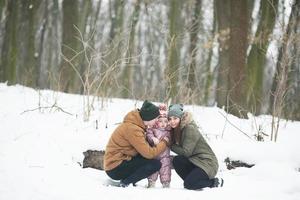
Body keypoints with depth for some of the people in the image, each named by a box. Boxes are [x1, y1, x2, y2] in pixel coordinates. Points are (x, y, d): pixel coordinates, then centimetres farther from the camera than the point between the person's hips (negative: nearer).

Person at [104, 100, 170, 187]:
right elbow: (149, 153, -21)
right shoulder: (132, 129, -21)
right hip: (115, 169, -10)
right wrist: (164, 142, -7)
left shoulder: (134, 123, 8)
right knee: (156, 164, -15)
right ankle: (126, 183, -12)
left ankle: (125, 180, 5)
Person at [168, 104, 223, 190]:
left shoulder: (190, 128, -18)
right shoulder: (177, 129, 9)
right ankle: (191, 181, -2)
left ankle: (214, 182, -2)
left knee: (188, 184, -23)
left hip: (208, 163, -8)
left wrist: (171, 146, -11)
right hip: (195, 161, 8)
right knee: (177, 160, -17)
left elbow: (186, 152, -20)